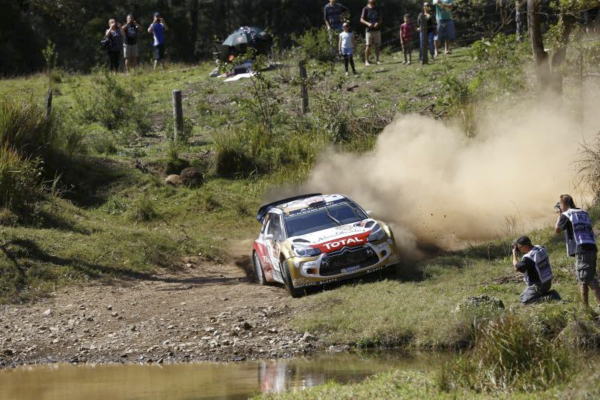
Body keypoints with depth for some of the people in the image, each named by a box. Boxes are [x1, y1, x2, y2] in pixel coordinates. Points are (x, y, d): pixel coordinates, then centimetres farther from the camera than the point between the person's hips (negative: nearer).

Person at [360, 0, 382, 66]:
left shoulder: (377, 9, 12)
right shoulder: (366, 9, 1)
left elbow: (380, 19, 13)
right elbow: (362, 20, -1)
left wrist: (378, 23, -10)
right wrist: (367, 23, -19)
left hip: (377, 29, 4)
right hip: (369, 30, -4)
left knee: (377, 45, 3)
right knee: (368, 45, -7)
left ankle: (377, 60, 11)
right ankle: (367, 60, -3)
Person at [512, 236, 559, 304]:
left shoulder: (528, 257, -27)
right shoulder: (541, 248, 0)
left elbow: (517, 268, -18)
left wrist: (514, 255, -4)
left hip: (538, 285, -9)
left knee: (524, 301, -7)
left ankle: (549, 298, -13)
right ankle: (551, 294, 9)